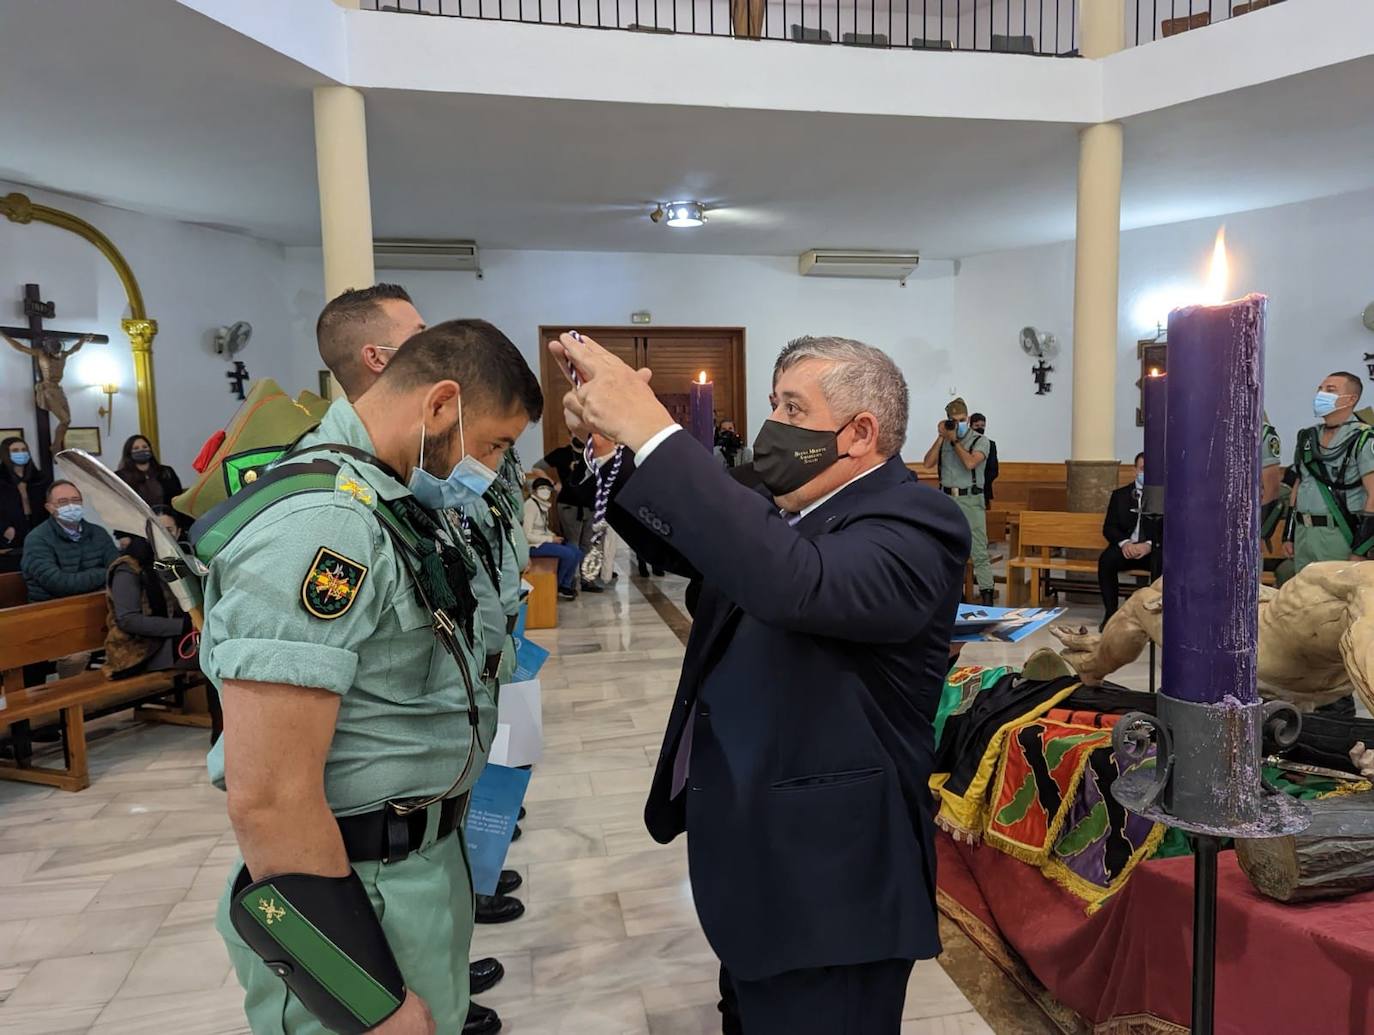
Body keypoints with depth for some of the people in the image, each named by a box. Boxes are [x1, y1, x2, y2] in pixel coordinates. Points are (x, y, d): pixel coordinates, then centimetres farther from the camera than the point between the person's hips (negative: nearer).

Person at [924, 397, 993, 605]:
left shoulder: (980, 441, 0)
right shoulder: (943, 441, 10)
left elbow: (970, 463, -16)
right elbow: (928, 463, -2)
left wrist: (954, 440, -9)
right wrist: (941, 437, -4)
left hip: (971, 500, -4)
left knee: (979, 550, -6)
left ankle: (986, 594, -3)